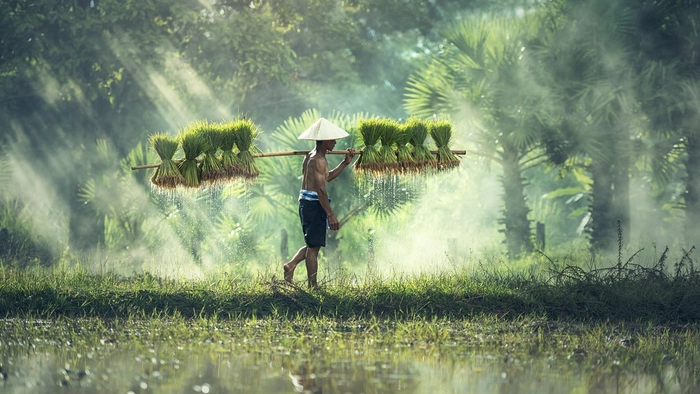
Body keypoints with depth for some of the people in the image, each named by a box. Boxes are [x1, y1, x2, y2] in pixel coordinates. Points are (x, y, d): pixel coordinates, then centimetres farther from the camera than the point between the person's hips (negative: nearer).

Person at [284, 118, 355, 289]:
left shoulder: (311, 156, 15)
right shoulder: (319, 160, -16)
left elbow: (326, 177, 27)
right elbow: (321, 189, -22)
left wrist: (345, 163, 21)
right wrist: (330, 214, -23)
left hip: (305, 202, 10)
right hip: (314, 204, -10)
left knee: (312, 244, 20)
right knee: (314, 246, -3)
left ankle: (291, 265, 6)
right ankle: (313, 285, 1)